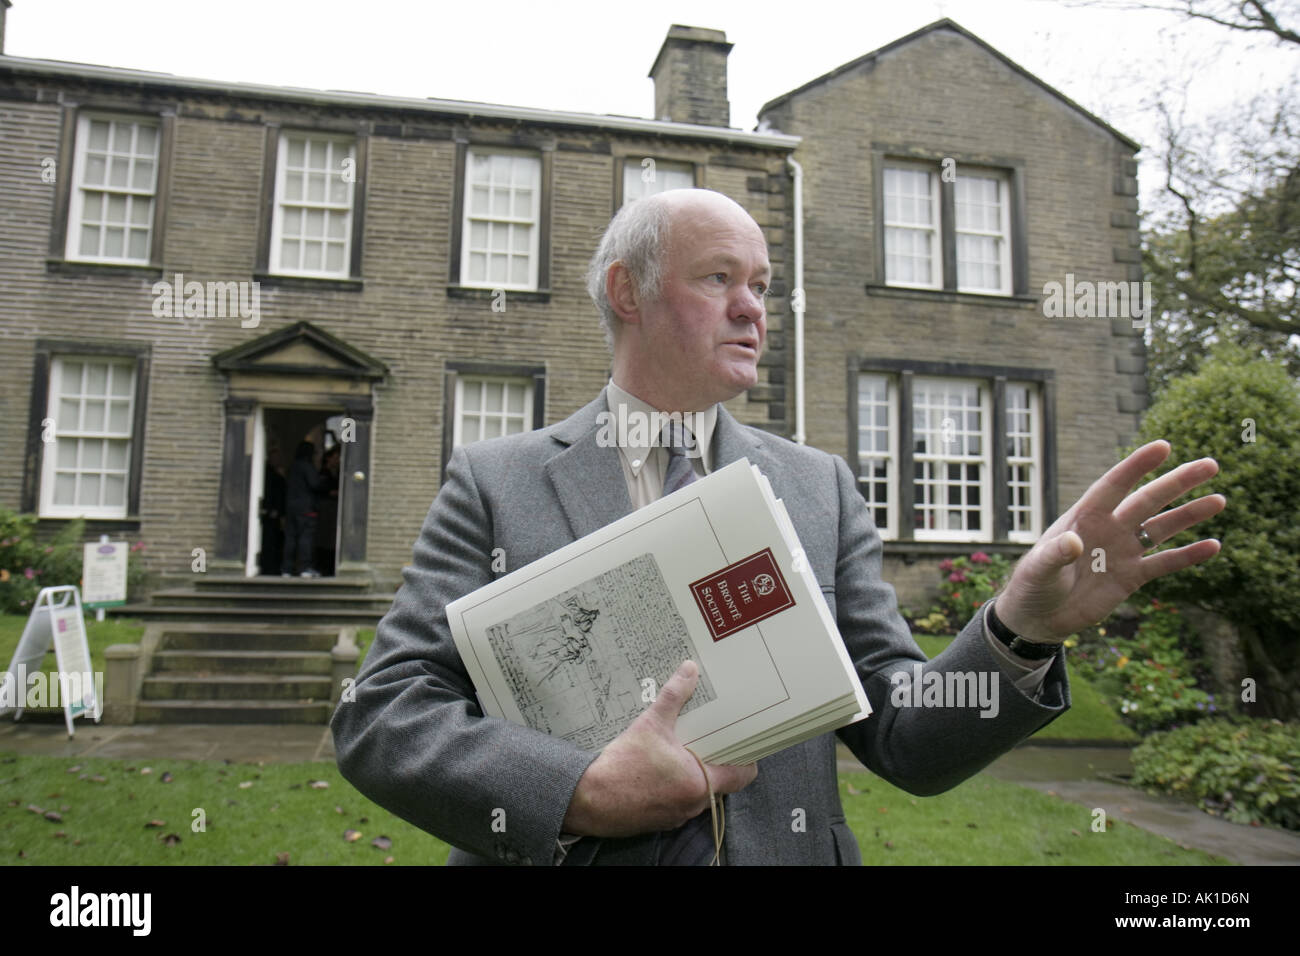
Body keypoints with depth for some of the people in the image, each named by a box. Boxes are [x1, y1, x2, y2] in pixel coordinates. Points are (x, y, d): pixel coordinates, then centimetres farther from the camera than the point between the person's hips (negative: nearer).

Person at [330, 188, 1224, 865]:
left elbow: (910, 742, -1)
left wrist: (1022, 632, -20)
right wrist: (582, 792, -22)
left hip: (782, 848, 3)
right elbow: (380, 715, -9)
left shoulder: (821, 487, 1)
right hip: (558, 852, -2)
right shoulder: (494, 481, -5)